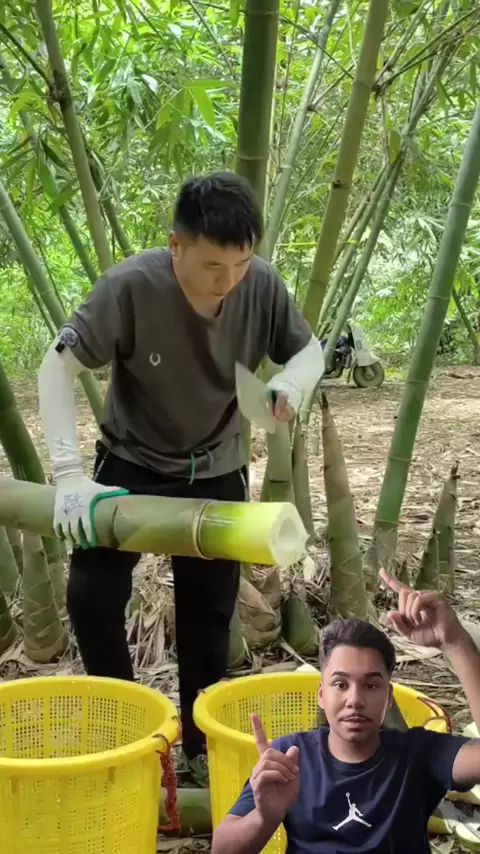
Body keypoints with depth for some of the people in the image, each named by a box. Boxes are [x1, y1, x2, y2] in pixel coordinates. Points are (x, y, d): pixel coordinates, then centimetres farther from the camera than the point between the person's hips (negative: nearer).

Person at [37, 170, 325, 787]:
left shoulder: (263, 285, -19)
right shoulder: (130, 286, -28)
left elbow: (308, 349, -2)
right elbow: (57, 366, -22)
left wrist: (291, 384, -26)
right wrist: (69, 472, -30)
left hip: (216, 472, 2)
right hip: (131, 463, -2)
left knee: (208, 617, 7)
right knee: (91, 596, -12)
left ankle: (202, 744, 27)